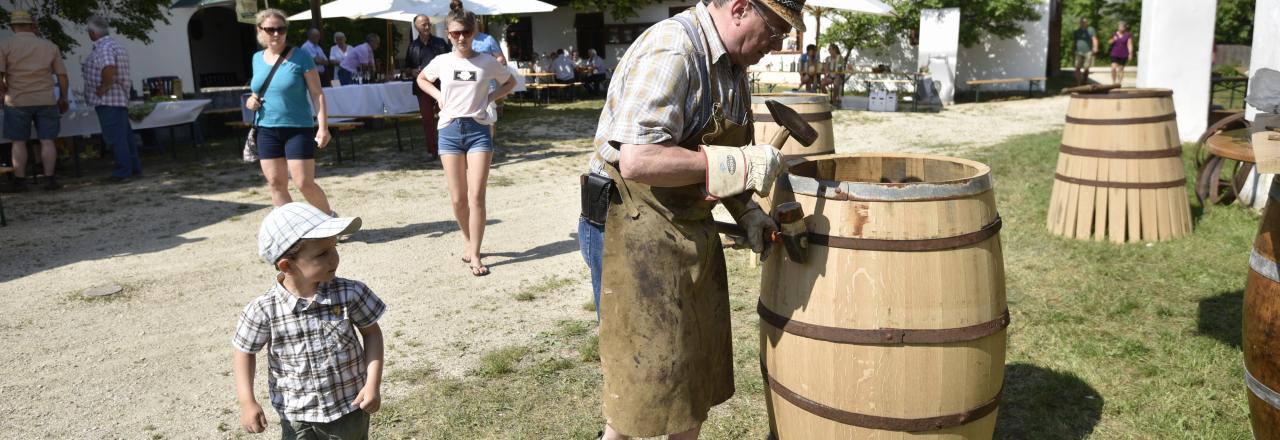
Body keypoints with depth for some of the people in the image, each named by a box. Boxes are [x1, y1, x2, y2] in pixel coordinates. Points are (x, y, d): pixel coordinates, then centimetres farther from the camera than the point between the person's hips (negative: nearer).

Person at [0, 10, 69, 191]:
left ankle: (20, 181, 7)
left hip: (17, 101, -1)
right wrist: (63, 98, 15)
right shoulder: (50, 46, 3)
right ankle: (50, 178, 1)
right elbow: (62, 76, 3)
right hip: (46, 101, 1)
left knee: (19, 142, 6)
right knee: (47, 141, 5)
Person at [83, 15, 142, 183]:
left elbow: (109, 70, -31)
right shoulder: (116, 46, 17)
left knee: (115, 137, -6)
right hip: (120, 99, 10)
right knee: (125, 136, 12)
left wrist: (102, 88, -19)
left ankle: (123, 172, -4)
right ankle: (134, 168, 17)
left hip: (107, 100, -10)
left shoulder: (104, 48, -15)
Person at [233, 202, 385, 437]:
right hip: (296, 416, 0)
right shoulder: (264, 309, -18)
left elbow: (371, 332, -3)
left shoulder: (350, 293, -17)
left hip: (349, 409, 1)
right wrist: (247, 402, -7)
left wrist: (373, 384, -11)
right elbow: (244, 352, -2)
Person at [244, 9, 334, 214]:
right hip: (267, 129, 5)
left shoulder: (300, 57, -7)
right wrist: (252, 100, -1)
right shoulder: (258, 59, 8)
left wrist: (323, 127, -17)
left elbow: (317, 94, -9)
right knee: (275, 184, 5)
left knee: (304, 184, -7)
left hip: (298, 128, -5)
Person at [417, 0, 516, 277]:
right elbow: (421, 80, 23)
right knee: (458, 199, 5)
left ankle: (474, 255, -2)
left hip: (478, 129, -2)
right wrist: (438, 96, 6)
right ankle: (468, 241, 30)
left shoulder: (487, 62, 0)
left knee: (476, 196, -8)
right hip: (450, 130, 2)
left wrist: (490, 98, 2)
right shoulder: (441, 62, 3)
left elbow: (510, 82, 17)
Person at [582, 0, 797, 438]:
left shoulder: (731, 63, 10)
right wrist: (735, 163, -25)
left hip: (690, 231, 9)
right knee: (646, 378, 1)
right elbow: (636, 161, -31)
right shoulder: (671, 52, -21)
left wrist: (747, 211, 5)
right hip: (635, 230, -9)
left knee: (698, 372, 17)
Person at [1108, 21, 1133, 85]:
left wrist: (1130, 54, -11)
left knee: (1121, 69, 4)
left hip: (1123, 55, -1)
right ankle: (1113, 82, 2)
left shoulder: (1128, 35, -1)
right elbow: (1109, 42, 14)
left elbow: (1129, 44, -4)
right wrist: (1113, 40, -8)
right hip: (1114, 54, 1)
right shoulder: (1114, 34, 4)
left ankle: (1119, 82, 13)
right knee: (1113, 68, -12)